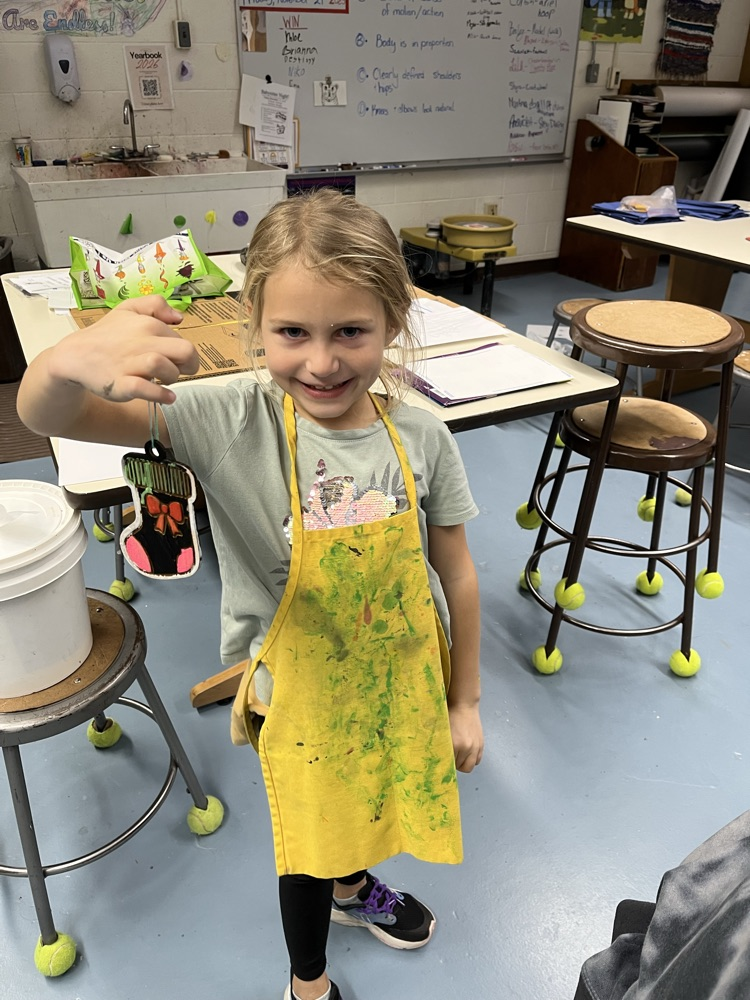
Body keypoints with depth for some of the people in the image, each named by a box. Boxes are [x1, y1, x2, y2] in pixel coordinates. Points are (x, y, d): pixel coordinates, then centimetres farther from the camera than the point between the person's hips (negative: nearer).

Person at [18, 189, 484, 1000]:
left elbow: (457, 576, -7)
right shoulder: (230, 423, -24)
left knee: (369, 799, 31)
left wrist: (464, 702, 2)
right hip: (300, 694, -2)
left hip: (403, 681, 3)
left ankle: (354, 888, 69)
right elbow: (47, 416, -28)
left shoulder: (421, 439, -18)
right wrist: (73, 358, -53)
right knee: (309, 836, 23)